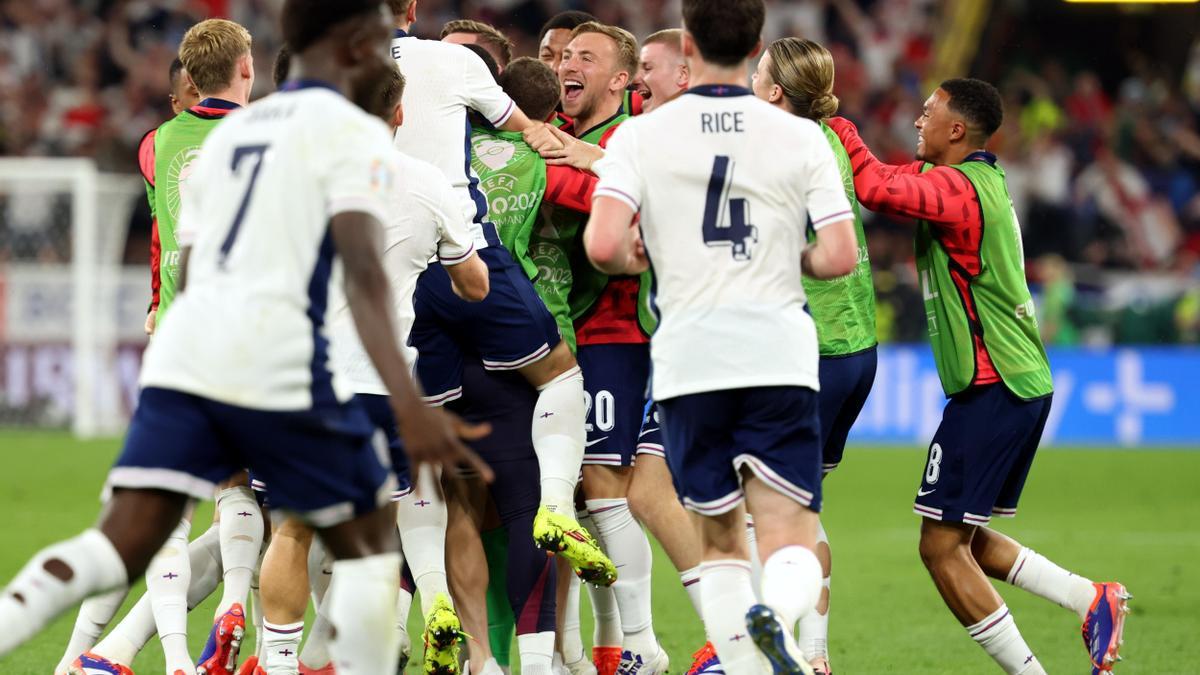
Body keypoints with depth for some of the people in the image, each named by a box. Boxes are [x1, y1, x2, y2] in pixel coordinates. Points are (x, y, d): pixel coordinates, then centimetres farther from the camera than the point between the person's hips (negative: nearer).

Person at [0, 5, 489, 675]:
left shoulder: (230, 130, 25)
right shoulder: (354, 131, 2)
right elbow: (362, 271, -13)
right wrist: (410, 405, -22)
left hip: (183, 347, 6)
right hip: (277, 361, -6)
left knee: (121, 547, -2)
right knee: (369, 540, 10)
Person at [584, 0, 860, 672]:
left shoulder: (639, 136, 1)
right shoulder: (801, 137, 3)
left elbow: (604, 246, -12)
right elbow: (840, 257, -2)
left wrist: (641, 258, 10)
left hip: (688, 360, 1)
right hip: (781, 357, 0)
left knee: (720, 542, 15)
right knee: (792, 546, -2)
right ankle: (777, 613, -35)